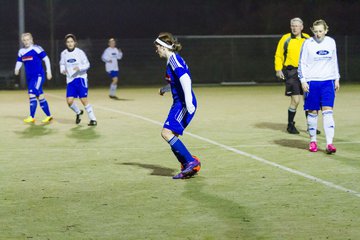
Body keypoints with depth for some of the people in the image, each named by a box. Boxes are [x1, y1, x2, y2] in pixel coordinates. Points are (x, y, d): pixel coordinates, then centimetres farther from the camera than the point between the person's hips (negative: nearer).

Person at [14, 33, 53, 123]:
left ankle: (32, 117, -14)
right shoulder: (21, 51, 10)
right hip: (29, 77, 7)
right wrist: (17, 69, -11)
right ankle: (49, 116, 20)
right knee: (40, 96, 10)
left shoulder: (36, 48, -9)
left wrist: (48, 71, -8)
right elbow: (19, 62, 11)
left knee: (32, 94, -17)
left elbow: (46, 59, -6)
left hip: (38, 76, -7)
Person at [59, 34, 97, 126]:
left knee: (84, 100, -10)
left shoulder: (80, 52, -8)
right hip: (70, 80, 4)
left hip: (80, 78, -4)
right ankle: (78, 112, 25)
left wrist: (79, 68, -24)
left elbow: (87, 64, -5)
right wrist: (62, 70, -2)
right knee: (69, 101, -5)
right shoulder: (64, 53, 4)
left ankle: (93, 119, 0)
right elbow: (62, 64, 20)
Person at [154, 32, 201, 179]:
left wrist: (188, 102, -32)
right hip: (179, 103, 10)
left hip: (184, 104, -10)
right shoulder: (172, 60, 18)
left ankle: (191, 162, -14)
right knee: (171, 136, 8)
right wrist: (165, 89, 54)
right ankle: (188, 167, 11)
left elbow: (185, 79, -25)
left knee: (167, 133, -17)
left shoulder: (173, 59, -12)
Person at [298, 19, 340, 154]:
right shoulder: (308, 44, -4)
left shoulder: (331, 42, 6)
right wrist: (303, 81, -9)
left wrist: (337, 79, 16)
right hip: (311, 82, -2)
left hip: (328, 82, 2)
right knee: (312, 112, 4)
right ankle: (312, 140, 19)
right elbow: (302, 63, -1)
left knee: (327, 111, -9)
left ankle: (329, 143, -13)